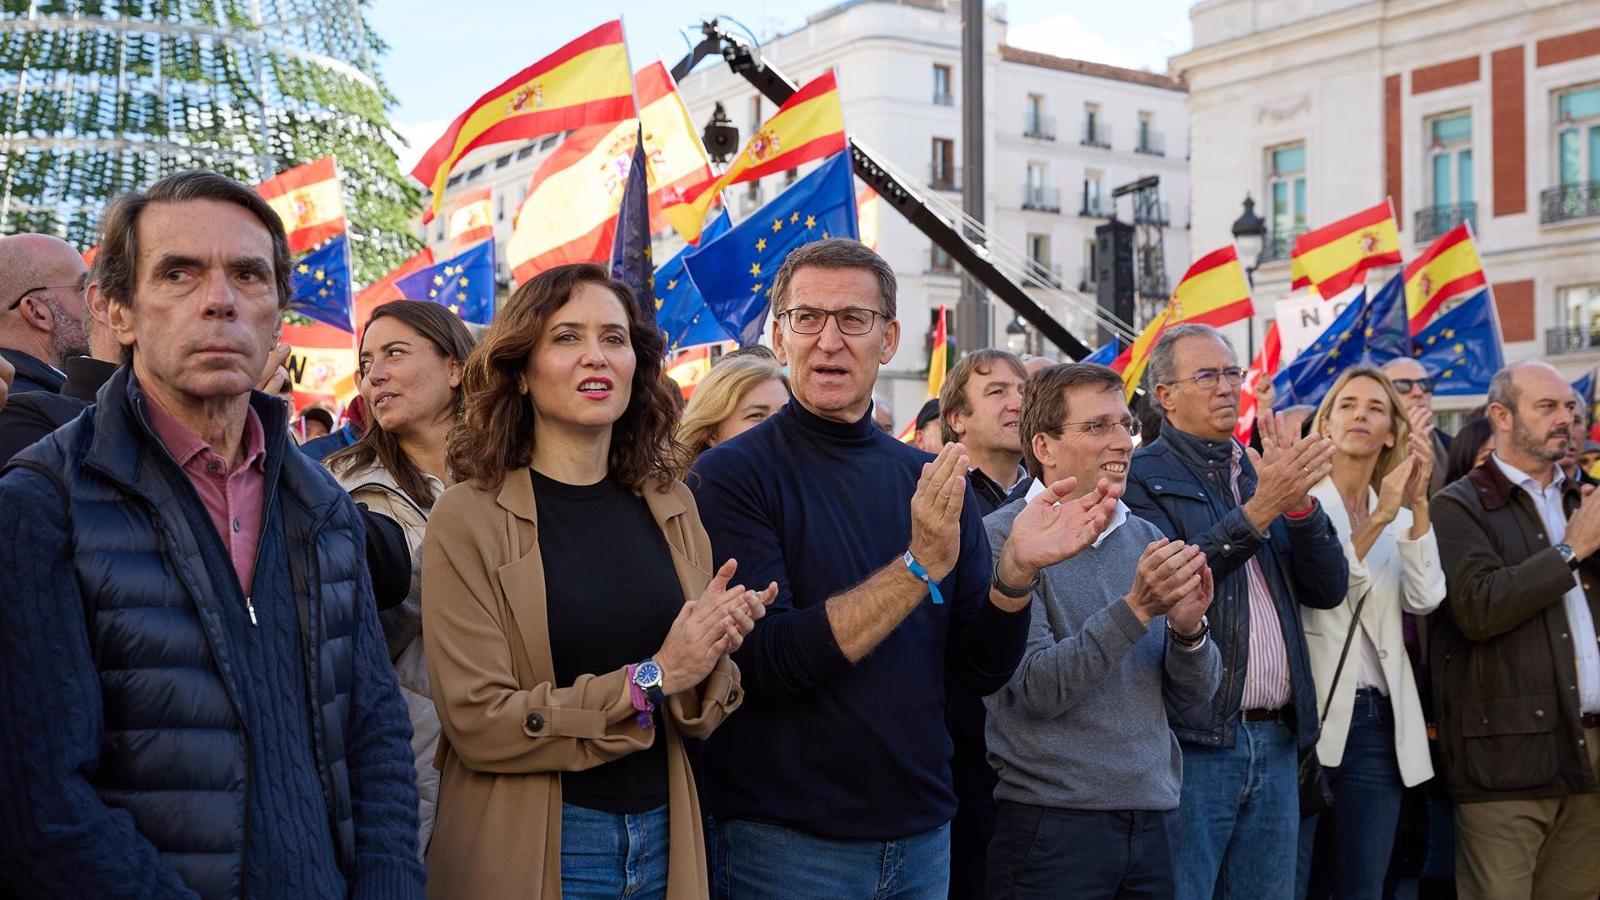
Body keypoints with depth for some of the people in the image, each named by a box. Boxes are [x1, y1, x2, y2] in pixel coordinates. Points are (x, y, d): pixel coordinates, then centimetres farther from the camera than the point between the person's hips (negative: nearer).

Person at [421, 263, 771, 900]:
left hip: (664, 837, 4)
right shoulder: (468, 518, -11)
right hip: (528, 848, -4)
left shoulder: (672, 507, 2)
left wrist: (711, 658, -14)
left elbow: (698, 715, 7)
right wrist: (649, 678, -19)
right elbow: (478, 722, -15)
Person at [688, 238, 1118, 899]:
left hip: (922, 833, 5)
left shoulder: (931, 479, 3)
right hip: (784, 840, -4)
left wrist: (1016, 571, -15)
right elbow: (771, 661, -19)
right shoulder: (730, 474, -10)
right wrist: (921, 565, -24)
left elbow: (983, 670, 3)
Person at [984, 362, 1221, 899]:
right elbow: (1036, 690, -17)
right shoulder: (1003, 538, -9)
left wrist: (1188, 628, -13)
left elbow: (1193, 697, 7)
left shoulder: (1146, 538, 7)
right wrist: (1136, 608, -23)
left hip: (1149, 823, 5)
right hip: (1051, 827, -5)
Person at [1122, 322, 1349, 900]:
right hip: (1193, 738, -6)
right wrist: (1260, 508, -21)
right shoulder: (1142, 476, -4)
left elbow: (1327, 590, 8)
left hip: (1276, 740, 6)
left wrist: (1298, 500, -8)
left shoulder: (1259, 470, 15)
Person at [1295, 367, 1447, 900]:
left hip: (1378, 721, 5)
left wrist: (1417, 504, -8)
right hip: (1310, 716, -5)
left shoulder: (1401, 517, 14)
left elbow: (1424, 599, -2)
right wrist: (1379, 519, -17)